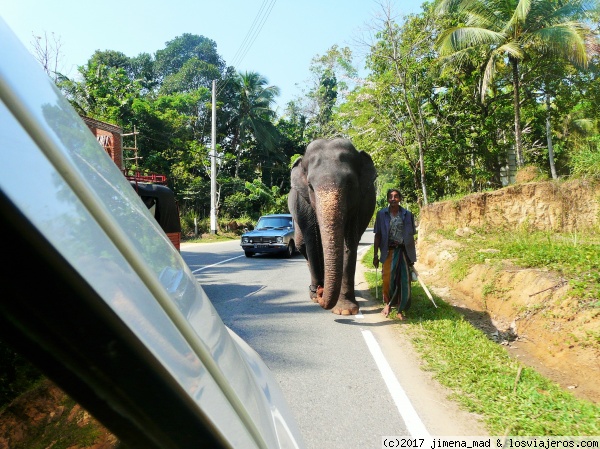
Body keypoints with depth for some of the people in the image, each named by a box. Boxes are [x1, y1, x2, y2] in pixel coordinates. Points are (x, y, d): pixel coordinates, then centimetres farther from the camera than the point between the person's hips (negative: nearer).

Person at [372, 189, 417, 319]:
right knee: (388, 278, -13)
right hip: (389, 251, -1)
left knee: (404, 280, -2)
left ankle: (401, 310, 11)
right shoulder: (381, 214, 5)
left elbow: (411, 236, 12)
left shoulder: (408, 215, 7)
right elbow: (378, 235, 7)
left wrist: (412, 256, 11)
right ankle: (387, 304, 11)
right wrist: (375, 255, 3)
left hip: (404, 251, 1)